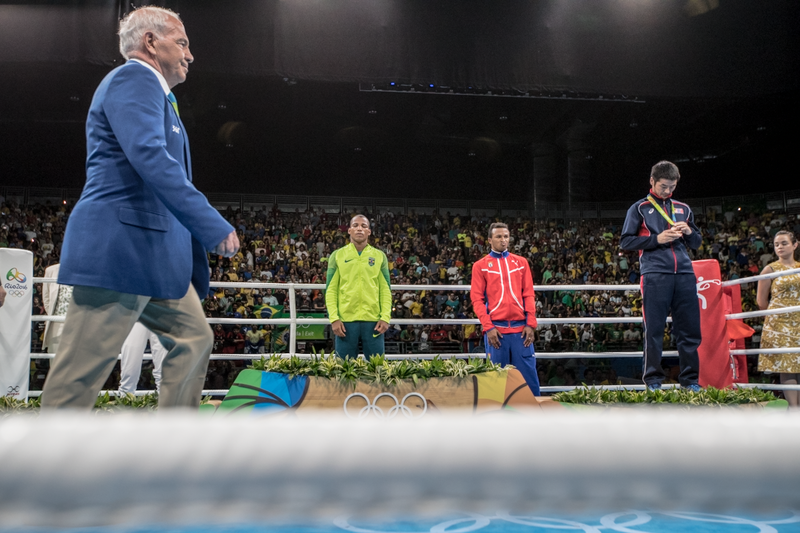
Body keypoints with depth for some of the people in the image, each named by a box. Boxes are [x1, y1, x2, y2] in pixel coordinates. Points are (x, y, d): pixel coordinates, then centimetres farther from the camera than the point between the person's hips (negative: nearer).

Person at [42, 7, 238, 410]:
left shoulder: (149, 89, 25)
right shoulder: (134, 78, -7)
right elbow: (149, 157, -23)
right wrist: (213, 226, -25)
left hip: (154, 252, 11)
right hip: (120, 246, -11)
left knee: (193, 338, 10)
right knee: (83, 369, -6)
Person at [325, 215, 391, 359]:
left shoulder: (379, 256, 10)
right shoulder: (337, 255, 7)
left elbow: (385, 289, 7)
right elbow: (331, 290, 3)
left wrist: (385, 317, -5)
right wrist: (334, 318, -8)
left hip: (373, 320, 1)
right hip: (346, 320, -1)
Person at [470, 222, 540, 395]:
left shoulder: (521, 262, 13)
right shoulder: (480, 266, 6)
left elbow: (528, 295, 9)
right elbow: (477, 299, 0)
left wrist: (531, 324, -1)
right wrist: (488, 327, -10)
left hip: (520, 327, 2)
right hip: (495, 328, -2)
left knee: (528, 374, 2)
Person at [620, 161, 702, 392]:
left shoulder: (683, 209, 20)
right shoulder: (639, 208, 9)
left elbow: (697, 243, 25)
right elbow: (626, 242, 2)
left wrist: (689, 232, 2)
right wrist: (657, 239, -9)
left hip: (684, 273, 4)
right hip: (655, 274, -4)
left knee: (690, 328, 2)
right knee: (654, 329, -2)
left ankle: (690, 379, 11)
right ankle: (653, 379, 4)